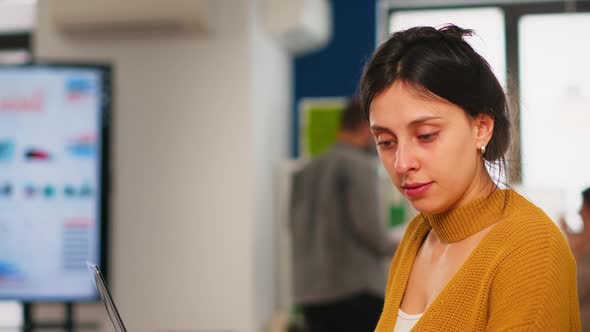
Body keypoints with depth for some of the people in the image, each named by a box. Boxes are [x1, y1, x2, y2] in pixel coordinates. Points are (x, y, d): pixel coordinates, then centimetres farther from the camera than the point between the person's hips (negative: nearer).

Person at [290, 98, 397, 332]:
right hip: (356, 289, -7)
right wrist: (399, 249, 3)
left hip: (310, 291, 7)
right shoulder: (359, 165, -8)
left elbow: (295, 226, 16)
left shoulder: (307, 170, 14)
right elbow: (369, 226, -14)